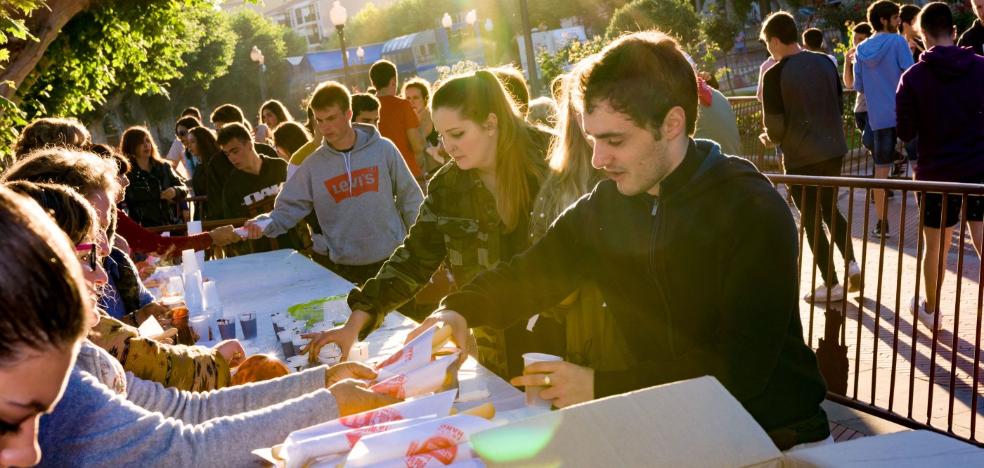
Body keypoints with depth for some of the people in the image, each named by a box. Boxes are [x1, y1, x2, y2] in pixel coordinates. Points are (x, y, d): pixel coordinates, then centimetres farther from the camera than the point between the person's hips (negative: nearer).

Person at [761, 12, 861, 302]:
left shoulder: (775, 74, -14)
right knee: (830, 209, 25)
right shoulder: (825, 62, 3)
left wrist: (774, 138, 9)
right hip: (834, 150, 6)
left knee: (811, 220, 8)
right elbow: (839, 104, 12)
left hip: (801, 157, -5)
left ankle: (831, 285, 13)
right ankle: (852, 264, 13)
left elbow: (774, 124, -13)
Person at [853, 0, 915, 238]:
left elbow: (859, 86, 13)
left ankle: (881, 223, 10)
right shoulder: (898, 42, -7)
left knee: (881, 170, 8)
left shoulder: (861, 50, 8)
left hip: (878, 118, 5)